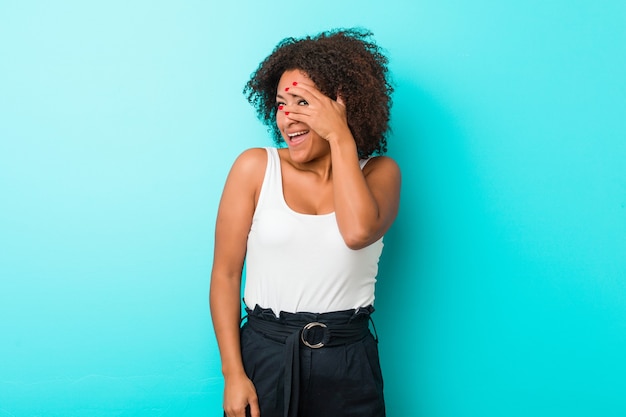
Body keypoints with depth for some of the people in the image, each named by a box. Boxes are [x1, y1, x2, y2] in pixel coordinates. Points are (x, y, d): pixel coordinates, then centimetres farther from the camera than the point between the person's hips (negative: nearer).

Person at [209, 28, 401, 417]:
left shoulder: (379, 172, -1)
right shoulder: (255, 167, -4)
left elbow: (358, 232, -23)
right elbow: (225, 274, -4)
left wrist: (340, 138, -17)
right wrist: (233, 375, -7)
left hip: (348, 361, 1)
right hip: (264, 354, 0)